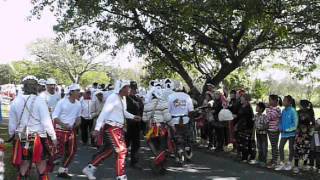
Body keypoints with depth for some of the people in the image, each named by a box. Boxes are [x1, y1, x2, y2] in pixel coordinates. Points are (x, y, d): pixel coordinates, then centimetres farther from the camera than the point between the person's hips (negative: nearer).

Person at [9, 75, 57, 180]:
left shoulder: (15, 101, 1)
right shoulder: (39, 101, -11)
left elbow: (12, 122, 8)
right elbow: (46, 121, -12)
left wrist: (12, 136, 23)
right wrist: (53, 137, -3)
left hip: (21, 139, 4)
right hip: (38, 138, -4)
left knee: (23, 167, 14)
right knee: (42, 168, 9)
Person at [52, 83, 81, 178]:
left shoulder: (78, 104, 3)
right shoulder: (62, 102, -14)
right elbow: (54, 116, -13)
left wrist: (78, 121, -3)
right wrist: (63, 124, -26)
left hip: (71, 130, 6)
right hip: (60, 130, -6)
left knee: (72, 151, 9)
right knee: (59, 152, -6)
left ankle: (62, 170, 25)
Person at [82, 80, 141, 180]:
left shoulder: (123, 98, 12)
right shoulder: (113, 98, -16)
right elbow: (104, 113, -21)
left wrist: (133, 117, 17)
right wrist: (97, 128, -25)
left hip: (118, 128, 10)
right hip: (111, 127, -10)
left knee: (107, 150, 16)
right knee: (121, 150, -8)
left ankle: (89, 168, 28)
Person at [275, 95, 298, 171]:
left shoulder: (292, 111, -14)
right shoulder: (283, 111, 6)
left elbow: (295, 122, -14)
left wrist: (288, 129, -13)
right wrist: (280, 128, 3)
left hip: (291, 133, -6)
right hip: (284, 133, 6)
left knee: (291, 148, 9)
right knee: (280, 147, 1)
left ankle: (289, 163, 21)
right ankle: (282, 163, 10)